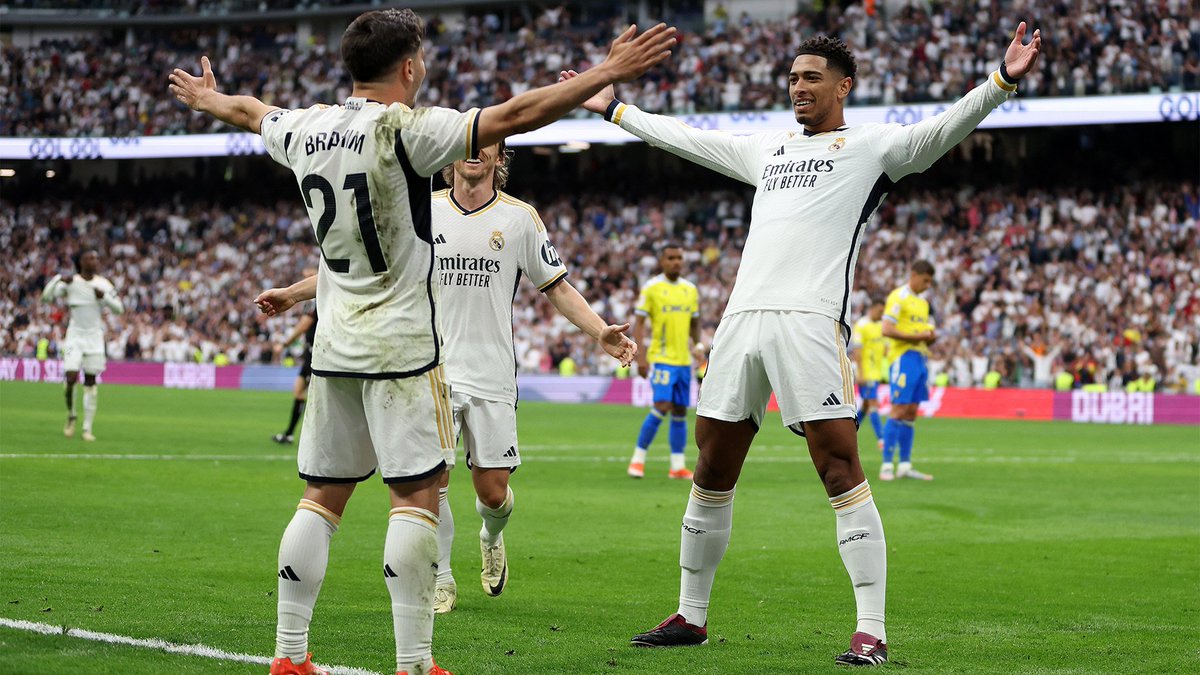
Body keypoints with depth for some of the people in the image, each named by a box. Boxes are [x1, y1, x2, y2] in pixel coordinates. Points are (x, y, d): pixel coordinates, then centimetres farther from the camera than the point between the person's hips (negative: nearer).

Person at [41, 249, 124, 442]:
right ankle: (71, 416, 12)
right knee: (71, 378, -14)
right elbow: (46, 296, -9)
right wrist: (59, 279, -22)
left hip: (95, 338, 2)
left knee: (90, 382, 3)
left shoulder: (103, 284, 1)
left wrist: (105, 296, -15)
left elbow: (119, 308, 2)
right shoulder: (70, 282, -4)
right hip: (75, 337, -2)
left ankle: (87, 428, 8)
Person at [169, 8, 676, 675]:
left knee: (322, 495, 10)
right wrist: (609, 73, -14)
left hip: (333, 344, 7)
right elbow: (514, 115, -18)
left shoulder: (305, 129, 6)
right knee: (416, 494, -5)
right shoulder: (404, 129, -13)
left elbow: (249, 112, 29)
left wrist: (205, 96, 51)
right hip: (401, 344, -7)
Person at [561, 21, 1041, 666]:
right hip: (741, 318, 6)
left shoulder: (871, 145, 7)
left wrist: (1002, 81, -23)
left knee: (841, 471, -12)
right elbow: (684, 138, 36)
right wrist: (613, 108, 42)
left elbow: (942, 129, -8)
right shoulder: (767, 151, 25)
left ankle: (871, 632, -12)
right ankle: (691, 617, 22)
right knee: (712, 472, 9)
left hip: (810, 320, -6)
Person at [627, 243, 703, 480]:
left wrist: (698, 345, 6)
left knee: (680, 412, 6)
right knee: (662, 406, -16)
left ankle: (677, 465, 10)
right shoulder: (651, 288, -5)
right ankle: (638, 459, -5)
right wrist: (640, 357, -13)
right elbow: (638, 323, -6)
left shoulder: (691, 289, 11)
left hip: (684, 360, 6)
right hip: (661, 359, -6)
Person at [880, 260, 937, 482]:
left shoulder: (923, 302, 20)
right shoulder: (898, 297, -7)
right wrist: (916, 337, -18)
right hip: (903, 357, -8)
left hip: (920, 358, 8)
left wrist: (930, 336, 3)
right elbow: (887, 330, -16)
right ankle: (887, 465, -9)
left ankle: (905, 466, 8)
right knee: (899, 411, -11)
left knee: (911, 412, 7)